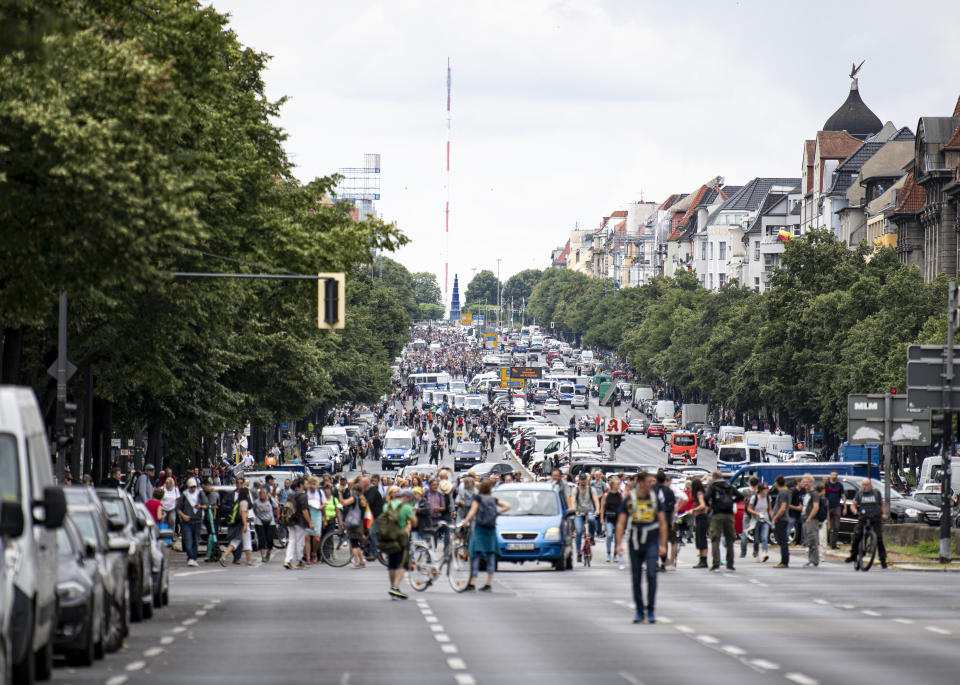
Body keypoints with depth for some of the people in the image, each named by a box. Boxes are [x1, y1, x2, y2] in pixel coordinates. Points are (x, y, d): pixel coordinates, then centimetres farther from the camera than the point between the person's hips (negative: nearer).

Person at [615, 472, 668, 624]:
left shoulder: (654, 499, 5)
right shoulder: (628, 500, 1)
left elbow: (663, 523, 9)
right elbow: (620, 523, 1)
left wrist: (663, 545, 4)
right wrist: (619, 544, -10)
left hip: (651, 542, 0)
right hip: (635, 542, 0)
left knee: (651, 574, -14)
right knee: (636, 578, 5)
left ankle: (650, 610, -7)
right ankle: (639, 611, 17)